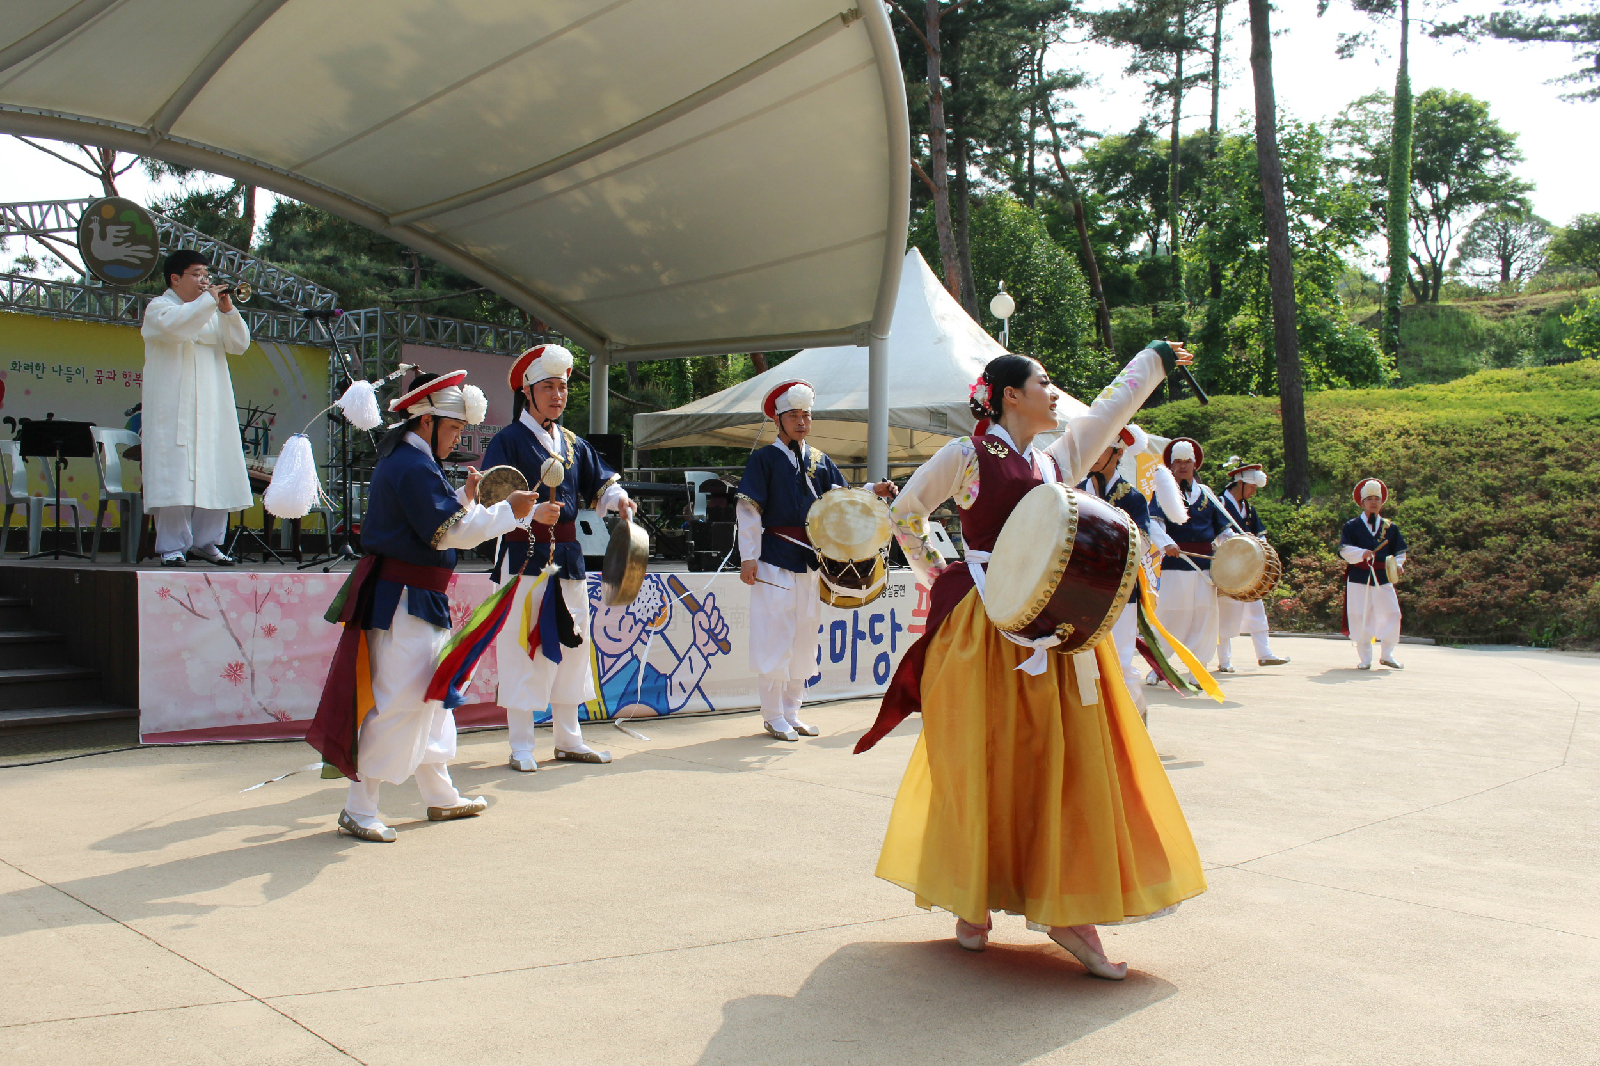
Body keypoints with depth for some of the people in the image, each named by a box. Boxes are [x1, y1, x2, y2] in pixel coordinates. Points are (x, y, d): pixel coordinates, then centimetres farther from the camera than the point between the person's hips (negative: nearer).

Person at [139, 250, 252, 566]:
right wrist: (207, 301, -12)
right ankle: (172, 547, -6)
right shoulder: (159, 308, 5)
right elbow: (173, 326, -19)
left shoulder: (212, 313, 23)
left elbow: (239, 345, 11)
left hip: (213, 410, 6)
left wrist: (228, 310, -2)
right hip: (173, 412, -6)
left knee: (216, 478, 3)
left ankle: (206, 541, 12)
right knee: (174, 479, -10)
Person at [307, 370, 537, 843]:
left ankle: (440, 796, 29)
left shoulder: (404, 460, 16)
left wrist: (465, 498, 11)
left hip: (415, 600, 11)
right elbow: (449, 533, -21)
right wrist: (508, 511, -14)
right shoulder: (414, 466, -18)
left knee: (428, 697, 18)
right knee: (398, 702, -6)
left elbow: (434, 519, 22)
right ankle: (359, 809, 2)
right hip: (405, 603, -11)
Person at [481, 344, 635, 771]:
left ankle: (569, 740, 23)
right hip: (524, 555, -6)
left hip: (568, 556, 7)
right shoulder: (508, 440, -5)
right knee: (522, 647, -4)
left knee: (571, 644, 11)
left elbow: (599, 483, 12)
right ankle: (521, 746, 7)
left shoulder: (573, 443, 14)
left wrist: (617, 498, -11)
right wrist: (532, 512, -29)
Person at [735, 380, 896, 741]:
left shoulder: (820, 461, 14)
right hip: (775, 559, -6)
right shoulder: (763, 459, -2)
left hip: (810, 561, 6)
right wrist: (748, 557, -12)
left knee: (804, 639, 10)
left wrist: (874, 491, -6)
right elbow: (748, 509, -7)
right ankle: (773, 717, 6)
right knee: (775, 637, -4)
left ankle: (792, 713, 21)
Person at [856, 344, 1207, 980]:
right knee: (982, 764, 1)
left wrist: (1154, 359, 34)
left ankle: (1067, 910, 7)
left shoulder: (1057, 460, 15)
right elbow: (905, 513, 8)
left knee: (1068, 761, 1)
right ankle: (972, 905, 16)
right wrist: (937, 576, 8)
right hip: (982, 630, -5)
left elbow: (1109, 410, 26)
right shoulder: (967, 455, -1)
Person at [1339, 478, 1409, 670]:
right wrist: (1361, 553, -24)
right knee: (1361, 618, -2)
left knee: (1391, 615, -1)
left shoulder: (1390, 527, 12)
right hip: (1359, 578, -3)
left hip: (1384, 578, 3)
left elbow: (1400, 552, 14)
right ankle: (1365, 658, 9)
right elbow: (1344, 549, -7)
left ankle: (1386, 655, 15)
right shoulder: (1351, 526, 3)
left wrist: (1397, 565, -6)